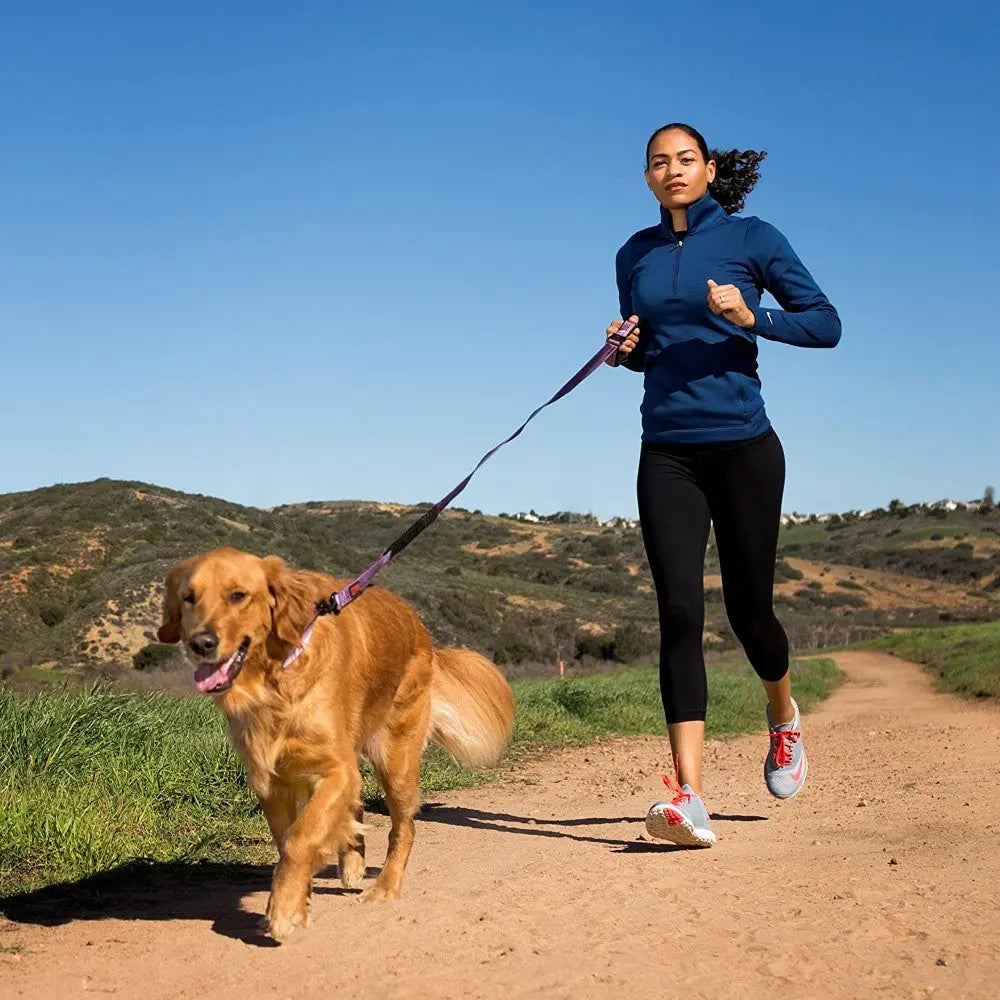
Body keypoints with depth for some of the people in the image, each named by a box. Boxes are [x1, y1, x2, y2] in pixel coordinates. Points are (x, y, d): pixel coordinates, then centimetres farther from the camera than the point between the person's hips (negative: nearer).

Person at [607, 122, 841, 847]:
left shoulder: (752, 238, 0)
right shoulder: (636, 256, 12)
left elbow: (826, 323, -2)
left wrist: (751, 316, -18)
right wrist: (625, 349, -1)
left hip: (743, 447, -2)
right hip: (667, 454, 3)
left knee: (748, 607, 5)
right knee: (680, 614, -9)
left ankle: (785, 718, 40)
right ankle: (690, 800, -13)